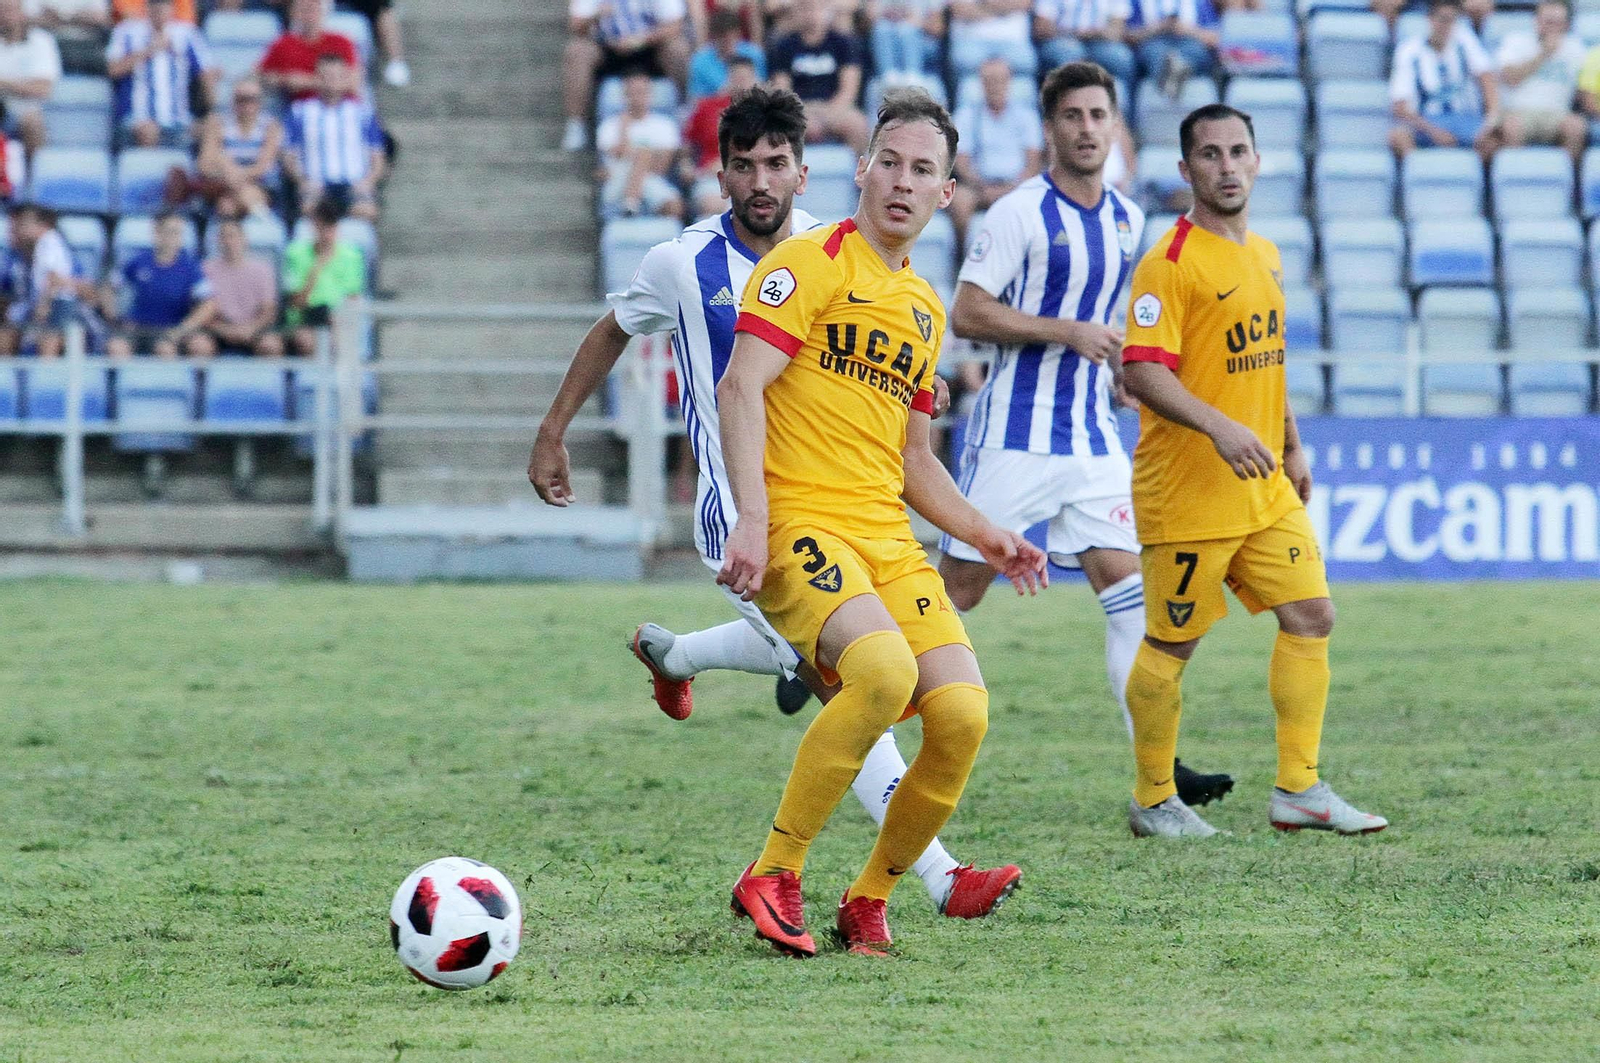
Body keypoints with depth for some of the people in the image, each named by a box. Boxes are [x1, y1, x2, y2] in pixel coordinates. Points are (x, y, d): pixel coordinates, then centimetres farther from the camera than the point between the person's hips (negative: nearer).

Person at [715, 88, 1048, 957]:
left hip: (886, 537, 7)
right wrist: (752, 520, -21)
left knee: (962, 711, -12)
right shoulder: (811, 261, -1)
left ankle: (868, 901, 8)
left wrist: (986, 538, 19)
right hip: (798, 524, -7)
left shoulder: (924, 311, 22)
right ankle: (772, 877, -17)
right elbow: (740, 388, -11)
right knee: (884, 670, -31)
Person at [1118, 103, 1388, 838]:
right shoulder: (1171, 262, -13)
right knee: (1171, 644, 0)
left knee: (1310, 617, 3)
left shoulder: (1264, 255, 13)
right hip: (1187, 491, -8)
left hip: (1265, 489, 8)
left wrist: (1292, 448, 26)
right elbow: (1144, 370, -21)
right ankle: (1152, 801, 13)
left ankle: (1299, 790, 9)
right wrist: (1218, 427, -32)